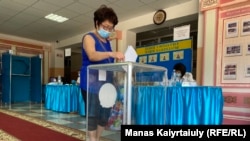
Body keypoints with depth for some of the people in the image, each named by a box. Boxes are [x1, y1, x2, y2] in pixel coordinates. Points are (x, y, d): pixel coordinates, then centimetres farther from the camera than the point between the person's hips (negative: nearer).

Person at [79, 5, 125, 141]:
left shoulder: (107, 41, 16)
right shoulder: (89, 37, -5)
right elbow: (92, 55, -27)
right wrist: (111, 54, -41)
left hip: (105, 83, 7)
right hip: (91, 82, -7)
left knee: (105, 113, 10)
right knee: (92, 114, -5)